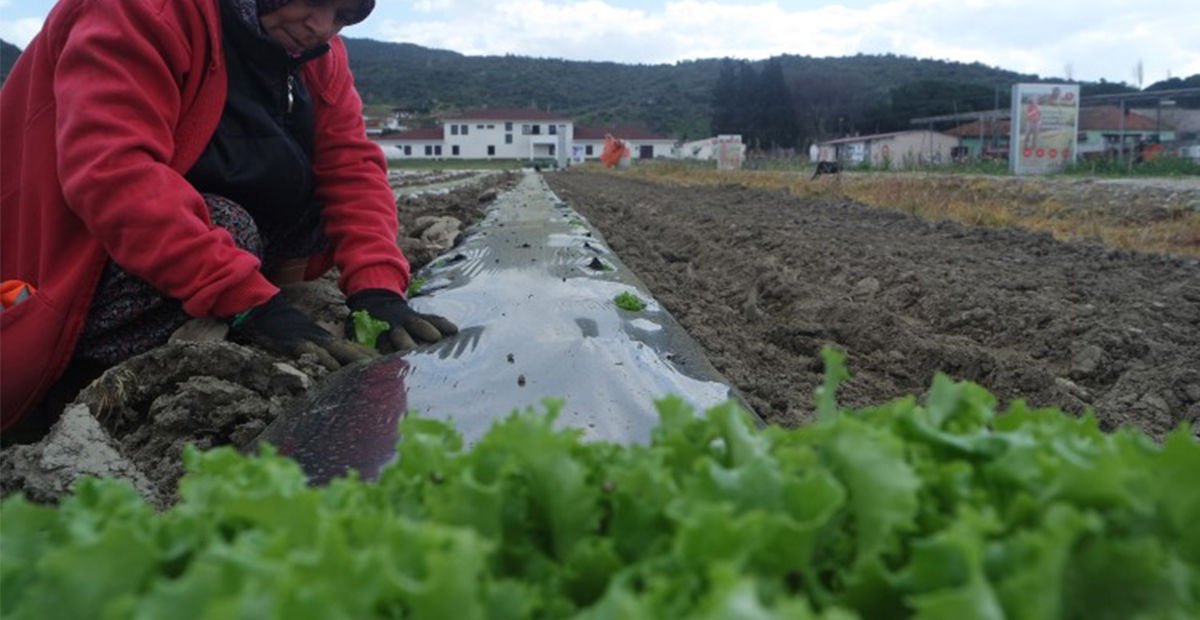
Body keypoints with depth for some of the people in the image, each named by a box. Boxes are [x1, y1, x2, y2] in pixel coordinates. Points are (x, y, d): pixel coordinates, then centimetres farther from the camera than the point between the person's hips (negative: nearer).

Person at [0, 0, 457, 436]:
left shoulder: (317, 53, -1)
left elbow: (352, 166, -9)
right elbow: (110, 170, -35)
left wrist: (377, 289, -27)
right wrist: (249, 302, -42)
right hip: (72, 256, -7)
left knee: (327, 208, -10)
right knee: (222, 229, -32)